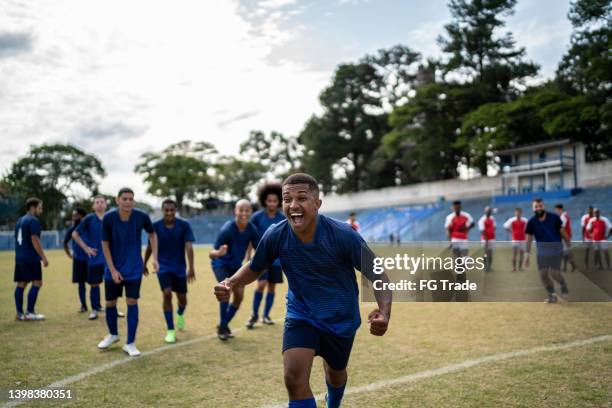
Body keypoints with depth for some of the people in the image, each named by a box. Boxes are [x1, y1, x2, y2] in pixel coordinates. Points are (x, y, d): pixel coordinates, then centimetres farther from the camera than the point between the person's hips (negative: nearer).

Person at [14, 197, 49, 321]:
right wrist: (44, 257, -15)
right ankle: (29, 313, -7)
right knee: (37, 283, -5)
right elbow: (35, 240, -17)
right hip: (31, 259, -9)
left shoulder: (20, 221, 18)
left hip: (19, 258, 9)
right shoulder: (33, 221, -10)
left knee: (21, 284, 8)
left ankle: (20, 314, 10)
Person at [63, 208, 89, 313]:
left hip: (90, 259, -3)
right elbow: (65, 242, 17)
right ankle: (83, 306, 14)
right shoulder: (72, 229, 1)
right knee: (81, 283, 6)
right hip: (78, 260, 3)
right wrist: (69, 254, 15)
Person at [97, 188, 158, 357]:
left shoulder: (141, 216, -13)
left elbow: (152, 235, 6)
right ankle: (113, 334, 36)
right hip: (113, 268, 1)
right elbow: (105, 245, -7)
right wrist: (113, 270, -10)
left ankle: (130, 343, 5)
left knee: (132, 302, -6)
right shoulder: (108, 218, -15)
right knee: (110, 303, 10)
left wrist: (155, 258, -1)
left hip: (134, 268, -1)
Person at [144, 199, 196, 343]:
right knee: (167, 294, -18)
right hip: (163, 266, -1)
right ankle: (170, 330, -5)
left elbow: (188, 247, -18)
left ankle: (180, 314, 47)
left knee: (182, 299, 9)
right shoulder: (155, 226, -8)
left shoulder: (184, 226, -11)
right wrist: (144, 264, 14)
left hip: (179, 267, 1)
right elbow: (150, 247, 6)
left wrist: (191, 268, -26)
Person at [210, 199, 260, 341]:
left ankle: (224, 325, 23)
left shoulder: (252, 230, -17)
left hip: (236, 265, 5)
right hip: (221, 264, -5)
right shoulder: (227, 229, -30)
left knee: (239, 296, 1)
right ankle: (221, 328, -10)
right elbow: (212, 254, -32)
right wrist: (218, 253, -56)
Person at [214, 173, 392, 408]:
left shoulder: (344, 236, -26)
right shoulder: (275, 236, -18)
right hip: (300, 315, 0)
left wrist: (384, 313, -38)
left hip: (341, 318, 0)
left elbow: (378, 276, -19)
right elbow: (254, 269, 1)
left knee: (335, 374, 23)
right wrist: (230, 283, -20)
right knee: (294, 378, -22)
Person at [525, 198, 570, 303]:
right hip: (542, 250, 2)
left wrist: (569, 246, 5)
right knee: (543, 273, -3)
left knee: (554, 273, -10)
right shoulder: (531, 222, -4)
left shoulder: (554, 217, -7)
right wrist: (527, 254, -2)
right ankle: (552, 294, 14)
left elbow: (562, 232, 3)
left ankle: (563, 284, 24)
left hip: (556, 248, -2)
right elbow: (529, 238, 1)